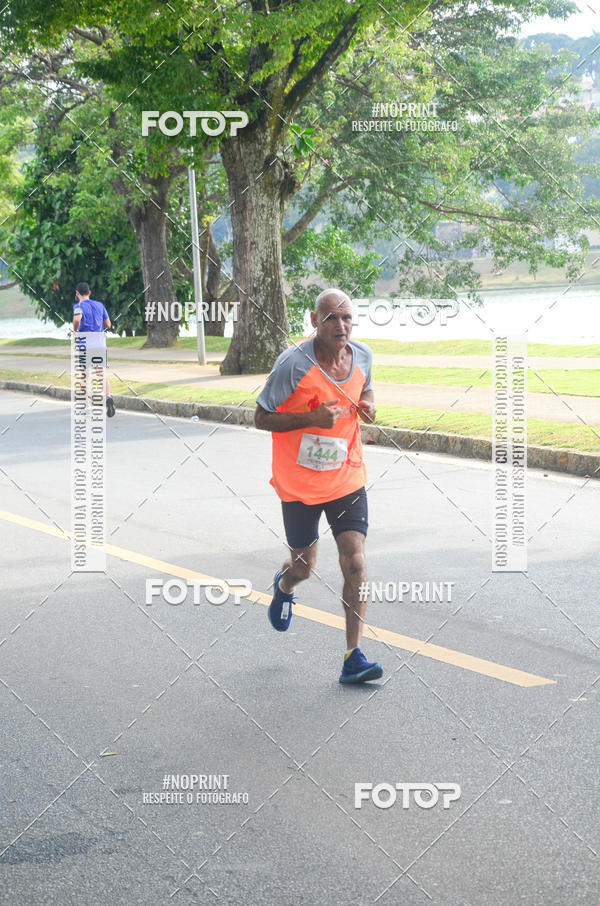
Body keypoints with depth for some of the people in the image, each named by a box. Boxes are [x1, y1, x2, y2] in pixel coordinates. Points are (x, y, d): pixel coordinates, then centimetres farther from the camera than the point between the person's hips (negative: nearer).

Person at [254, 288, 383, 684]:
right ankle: (284, 586, 51)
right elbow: (261, 417, -12)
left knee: (355, 560, -11)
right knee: (304, 566, 11)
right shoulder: (294, 363, -18)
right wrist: (312, 418, -25)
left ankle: (353, 658, -7)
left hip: (347, 478, 3)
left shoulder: (363, 355, -3)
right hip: (298, 483, -2)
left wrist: (368, 406, -3)